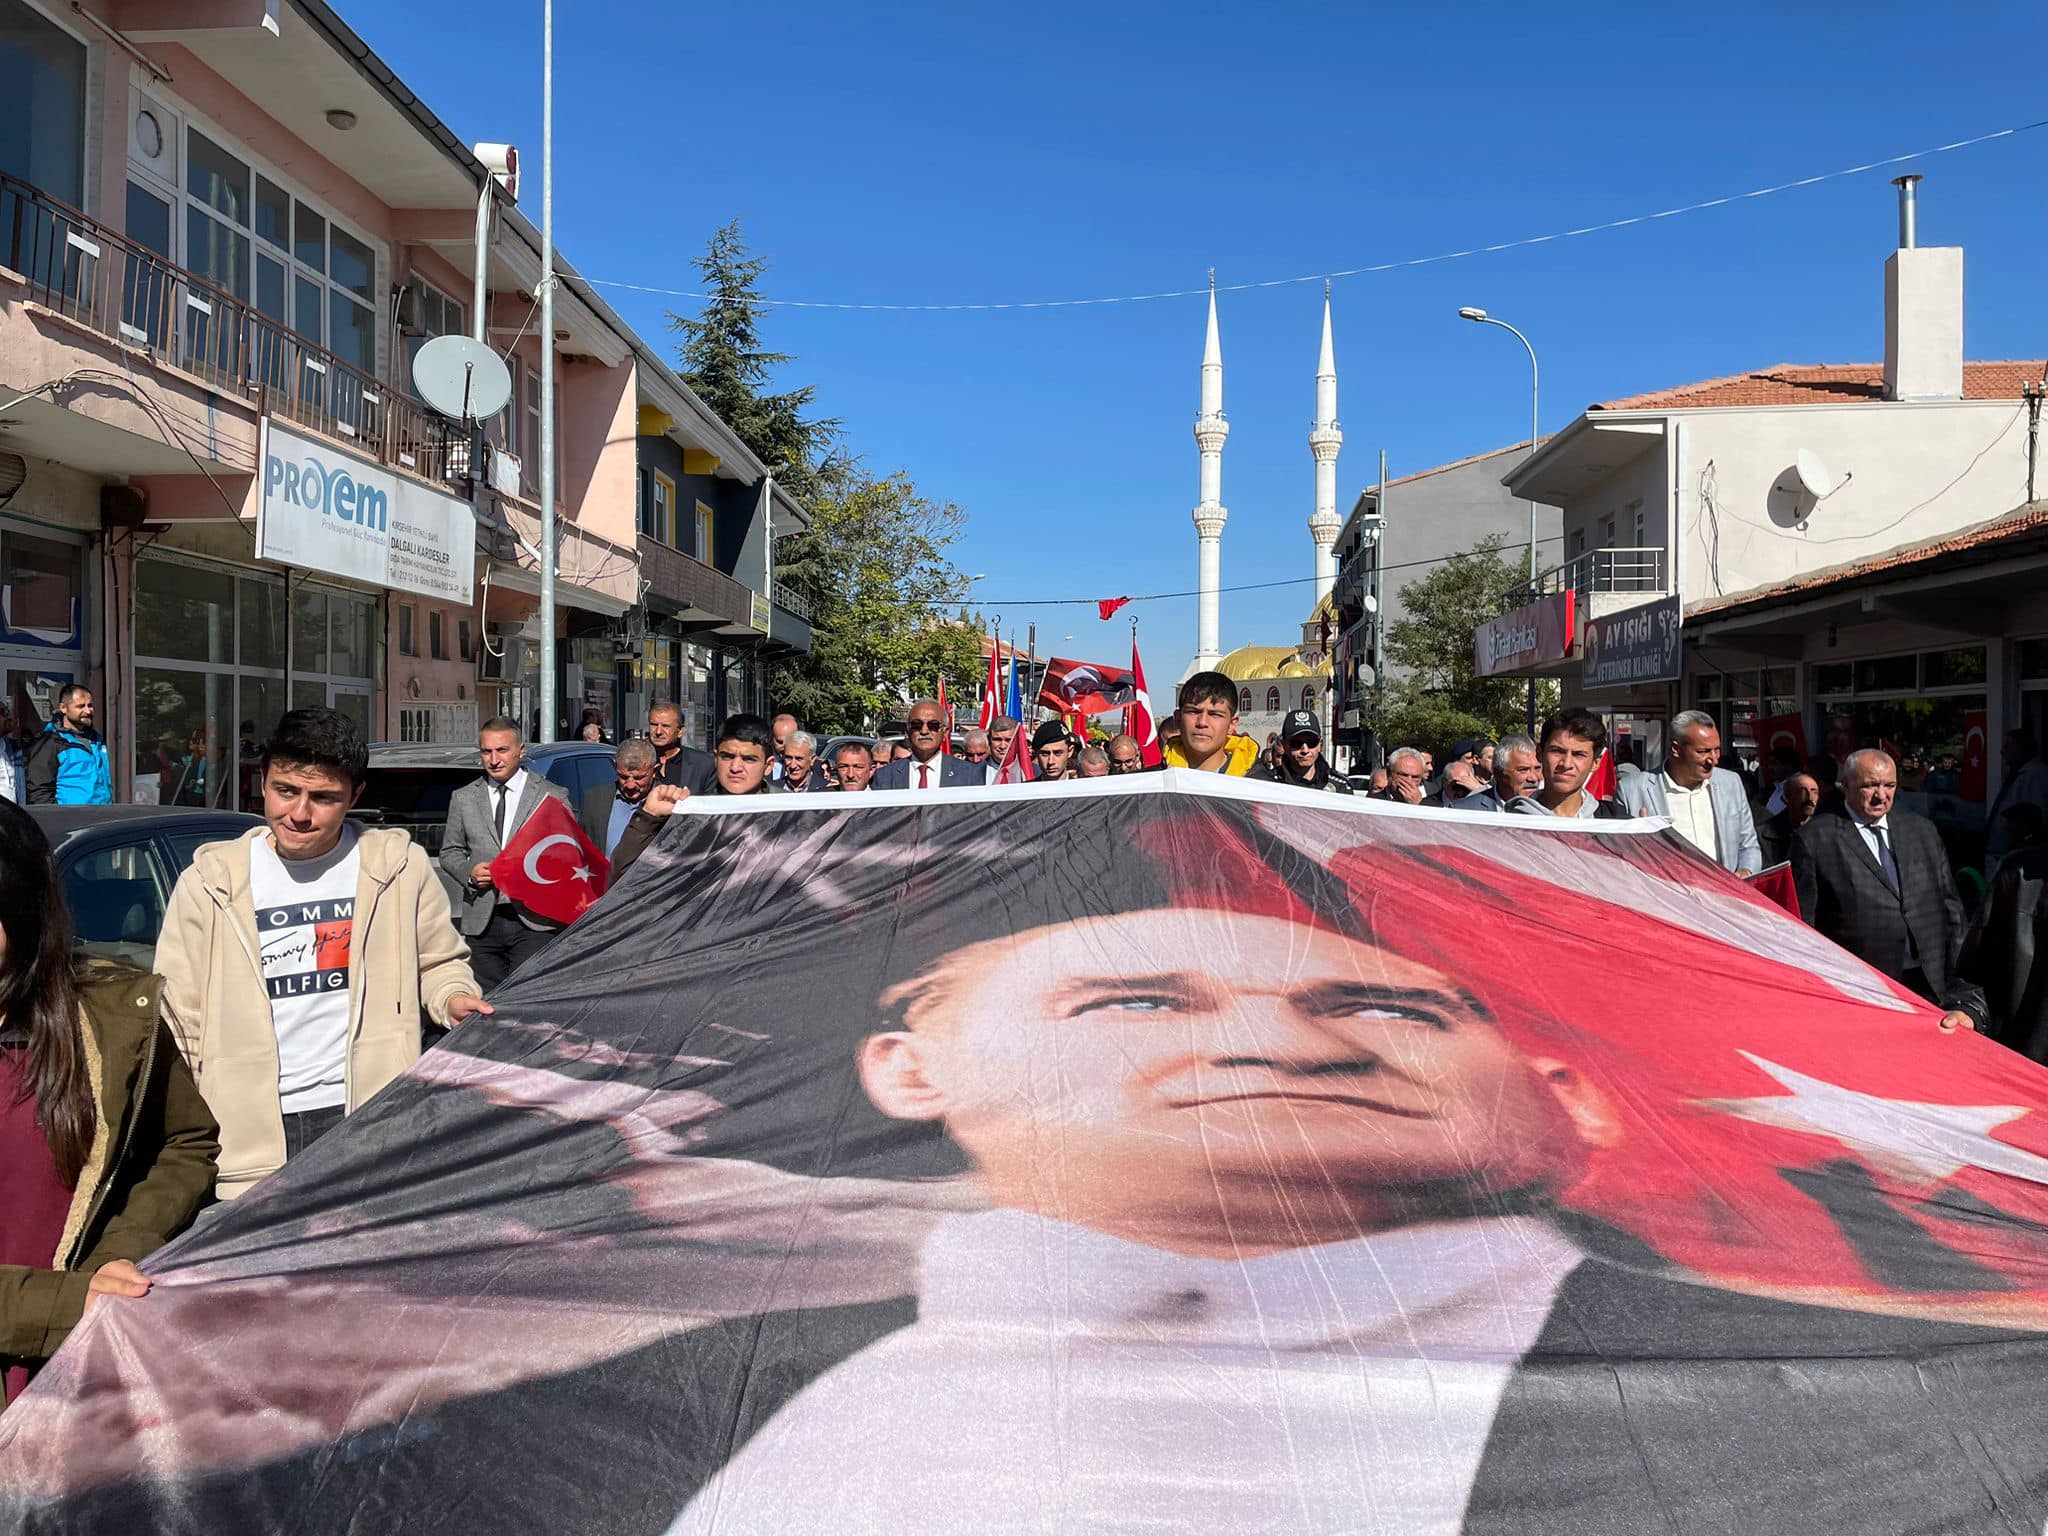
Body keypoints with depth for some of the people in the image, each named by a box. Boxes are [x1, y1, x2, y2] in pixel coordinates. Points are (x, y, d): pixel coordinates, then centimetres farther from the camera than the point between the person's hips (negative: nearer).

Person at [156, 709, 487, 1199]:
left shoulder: (400, 868, 2)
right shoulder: (208, 884, 3)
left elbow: (439, 961, 16)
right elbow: (178, 1025, 7)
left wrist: (452, 998, -7)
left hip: (375, 1123, 0)